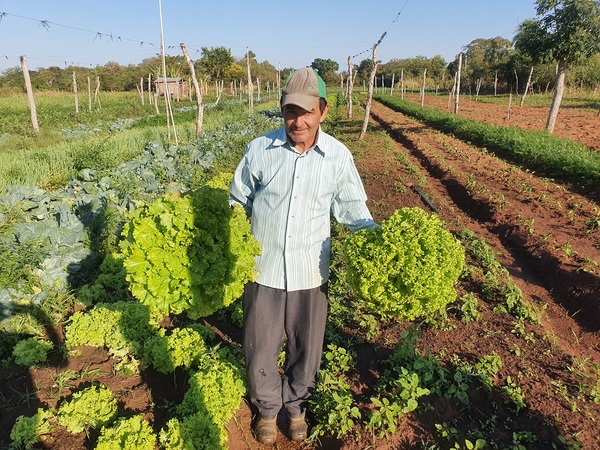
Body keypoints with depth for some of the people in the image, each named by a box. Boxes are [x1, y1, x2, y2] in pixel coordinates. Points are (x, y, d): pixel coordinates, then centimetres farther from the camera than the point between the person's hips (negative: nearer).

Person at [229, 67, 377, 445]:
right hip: (263, 268, 0)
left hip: (310, 272, 1)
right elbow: (238, 202, 4)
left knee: (306, 349, 19)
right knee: (261, 349, 16)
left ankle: (297, 404, 49)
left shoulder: (339, 157, -7)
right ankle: (268, 406, 46)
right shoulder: (260, 150, -8)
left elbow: (353, 210, 4)